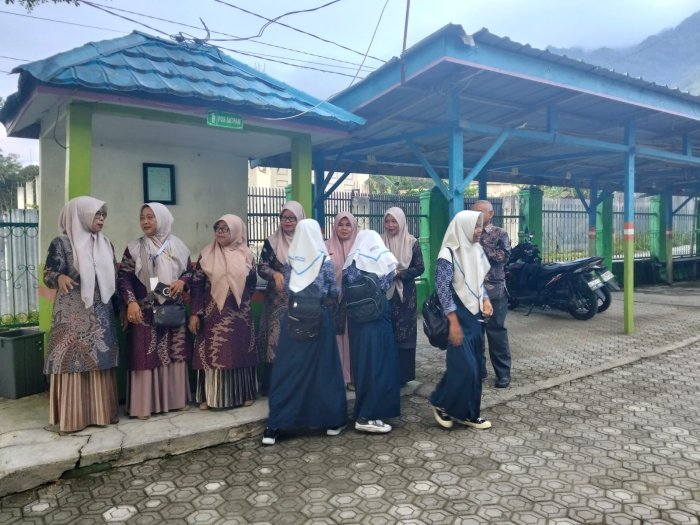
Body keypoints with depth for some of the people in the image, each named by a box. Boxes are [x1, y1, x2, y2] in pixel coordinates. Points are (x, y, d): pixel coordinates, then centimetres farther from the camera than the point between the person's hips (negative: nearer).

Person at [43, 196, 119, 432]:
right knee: (73, 360, -5)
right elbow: (48, 274, -6)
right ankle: (72, 417, 4)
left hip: (101, 313, 5)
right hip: (73, 314, -5)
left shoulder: (105, 244, 12)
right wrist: (60, 277, -28)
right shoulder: (61, 243, -5)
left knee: (101, 361, 6)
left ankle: (101, 411, 15)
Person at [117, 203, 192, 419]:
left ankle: (174, 399, 20)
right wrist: (131, 302, -17)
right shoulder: (134, 248, 0)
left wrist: (182, 281, -8)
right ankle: (144, 405, 5)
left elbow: (190, 270, 14)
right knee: (145, 356, -2)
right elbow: (124, 277, -4)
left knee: (173, 354, 8)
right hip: (145, 311, -3)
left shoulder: (177, 246, 6)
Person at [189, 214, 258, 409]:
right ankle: (209, 396, 13)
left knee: (240, 352, 7)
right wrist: (195, 313, -7)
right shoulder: (207, 254, 0)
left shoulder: (246, 255, 2)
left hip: (239, 314, 1)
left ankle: (242, 393, 20)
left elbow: (252, 283, 13)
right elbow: (196, 285, -3)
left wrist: (241, 300, 5)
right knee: (212, 354, 2)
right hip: (213, 314, -1)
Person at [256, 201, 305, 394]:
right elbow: (261, 267, -2)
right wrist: (275, 274, -20)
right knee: (276, 339, -2)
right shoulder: (271, 242, 4)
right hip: (277, 301, 0)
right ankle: (274, 385, 8)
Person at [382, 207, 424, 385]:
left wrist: (399, 273, -15)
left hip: (405, 294, -1)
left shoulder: (411, 242, -1)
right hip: (384, 293, 2)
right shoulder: (380, 242, 5)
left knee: (404, 334, 2)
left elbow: (420, 268, -3)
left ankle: (403, 375, 12)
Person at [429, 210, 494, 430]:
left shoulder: (476, 250, 8)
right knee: (464, 366, -7)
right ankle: (440, 403, 15)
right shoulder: (448, 254, -14)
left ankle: (468, 413, 21)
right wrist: (454, 322, -19)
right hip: (459, 316, -8)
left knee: (476, 365, 10)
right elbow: (442, 288, -17)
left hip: (475, 315, 8)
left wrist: (485, 300, 1)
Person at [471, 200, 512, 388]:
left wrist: (480, 246, -14)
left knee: (496, 331, -1)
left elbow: (504, 256, -13)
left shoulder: (499, 233, 0)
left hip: (494, 291, -4)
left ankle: (503, 373, 9)